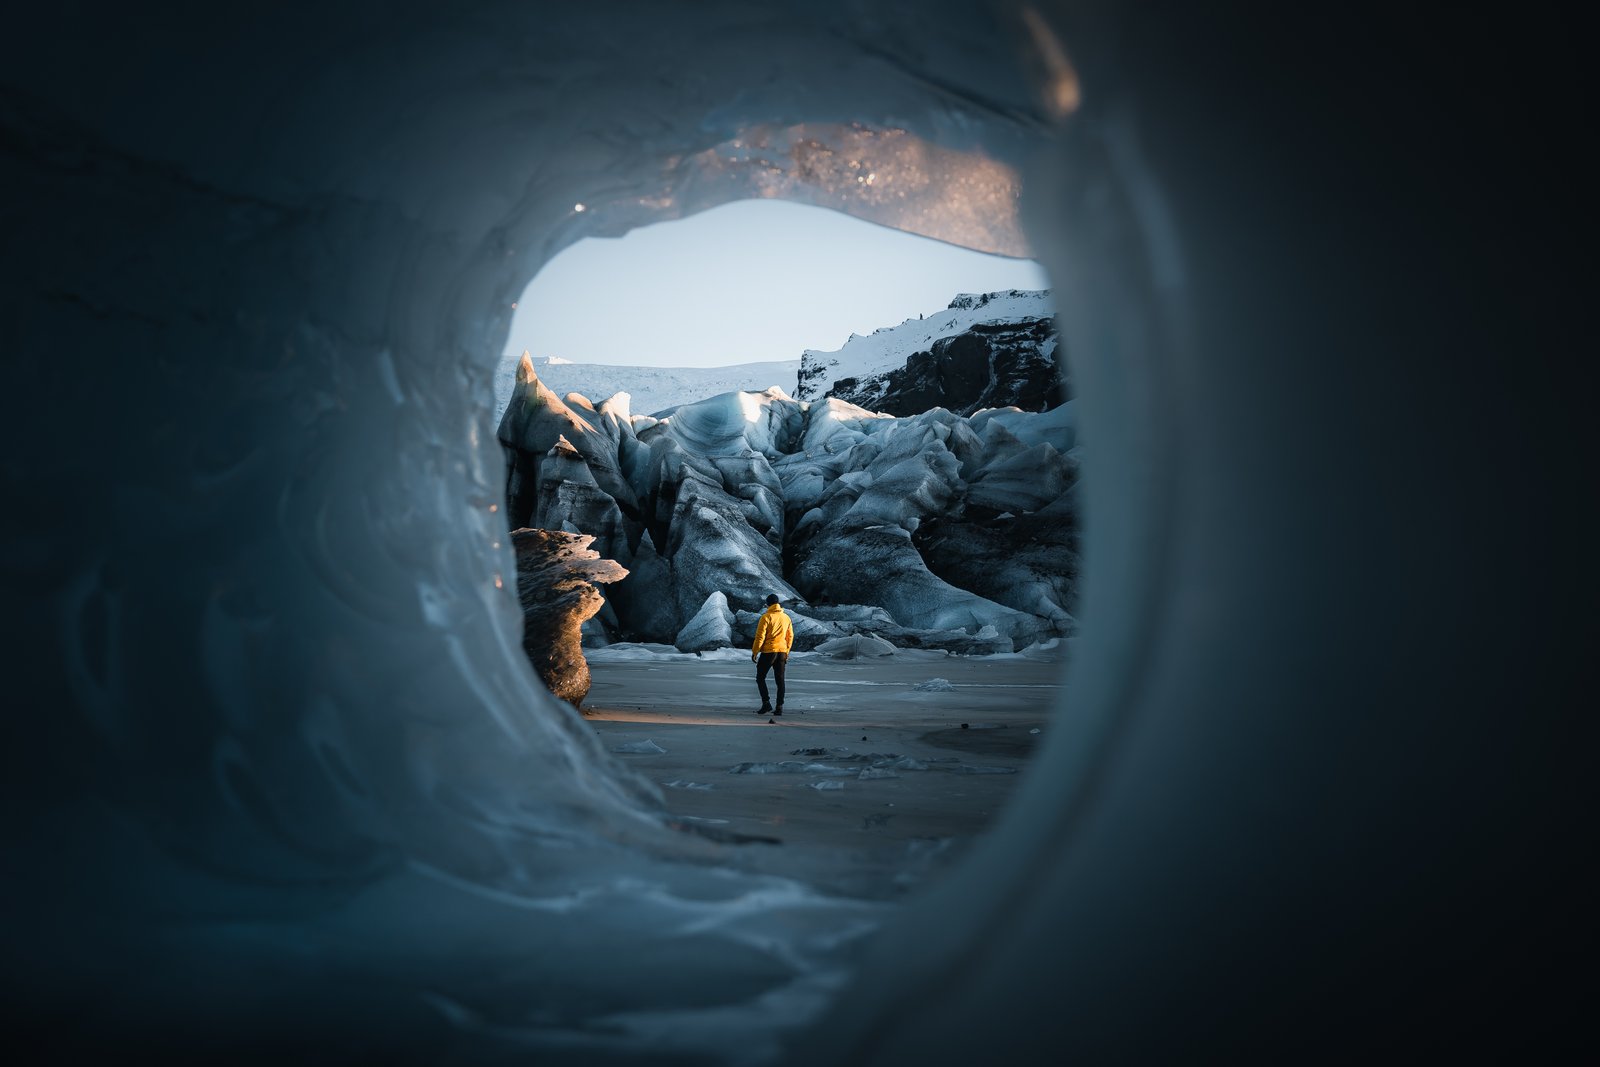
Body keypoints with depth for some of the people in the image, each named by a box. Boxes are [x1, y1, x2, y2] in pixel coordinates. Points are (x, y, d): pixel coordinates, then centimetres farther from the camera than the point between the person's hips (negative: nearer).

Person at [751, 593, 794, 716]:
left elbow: (760, 636, -12)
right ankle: (779, 707, 5)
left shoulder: (766, 617, -10)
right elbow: (790, 636, 14)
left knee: (760, 678, 5)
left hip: (768, 652, -5)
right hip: (782, 652, 5)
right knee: (780, 680, 8)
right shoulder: (786, 618, 8)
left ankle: (766, 704, -6)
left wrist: (754, 652, -5)